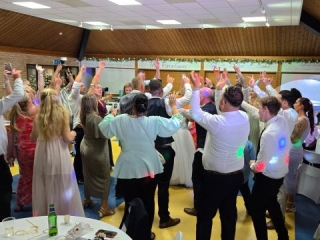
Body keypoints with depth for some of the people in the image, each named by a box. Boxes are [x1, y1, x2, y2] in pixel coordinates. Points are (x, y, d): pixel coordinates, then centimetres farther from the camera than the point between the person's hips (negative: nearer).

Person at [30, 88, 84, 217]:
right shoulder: (62, 113, -9)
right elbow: (68, 138, -10)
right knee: (63, 189, 9)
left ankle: (44, 216, 29)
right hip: (58, 156, -3)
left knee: (44, 190, 15)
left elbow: (33, 138, 12)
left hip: (42, 155, 3)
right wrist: (73, 134, 10)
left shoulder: (38, 116, 0)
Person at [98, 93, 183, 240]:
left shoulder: (120, 120, -9)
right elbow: (175, 123, -2)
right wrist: (173, 105, 11)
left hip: (128, 170, 1)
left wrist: (111, 114, 24)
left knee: (130, 204, 10)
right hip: (149, 169, 0)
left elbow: (103, 127, 8)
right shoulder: (154, 122, -13)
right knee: (148, 202, 15)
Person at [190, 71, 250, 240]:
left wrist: (196, 88, -3)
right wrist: (219, 88, 15)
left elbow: (195, 113, -9)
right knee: (229, 213, 21)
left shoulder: (217, 122, -24)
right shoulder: (244, 118, -6)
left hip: (215, 177, -6)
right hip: (236, 175, 7)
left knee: (205, 215, 10)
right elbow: (227, 111, 11)